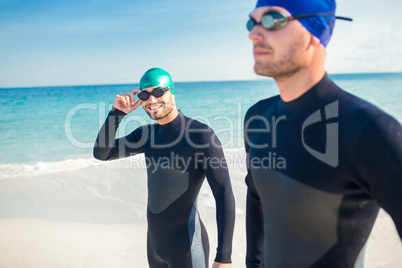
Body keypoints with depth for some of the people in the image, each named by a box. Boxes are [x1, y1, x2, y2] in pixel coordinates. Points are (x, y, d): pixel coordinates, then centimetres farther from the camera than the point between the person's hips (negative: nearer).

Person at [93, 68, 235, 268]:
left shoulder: (201, 134, -20)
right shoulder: (147, 133, 3)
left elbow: (224, 196, -22)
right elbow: (101, 153, 4)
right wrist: (117, 112, -9)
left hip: (186, 247, -7)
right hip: (155, 242, 8)